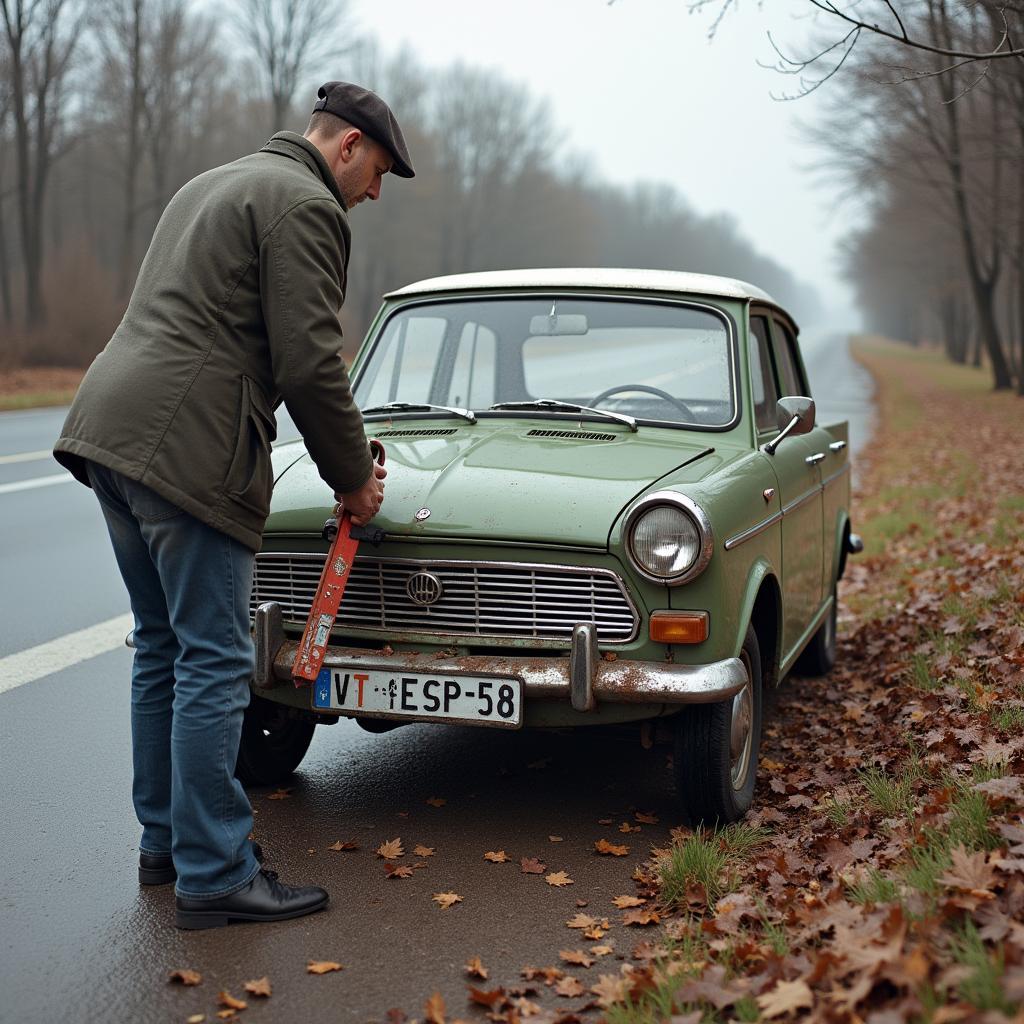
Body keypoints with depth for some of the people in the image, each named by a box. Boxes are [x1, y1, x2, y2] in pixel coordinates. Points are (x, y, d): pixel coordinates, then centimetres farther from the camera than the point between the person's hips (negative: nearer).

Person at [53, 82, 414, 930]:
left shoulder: (214, 186, 26)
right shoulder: (303, 205, -6)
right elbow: (310, 363, -14)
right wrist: (354, 478, 0)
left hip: (107, 426, 10)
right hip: (183, 451, -10)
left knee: (164, 645, 16)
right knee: (213, 662, -5)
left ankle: (166, 841, 25)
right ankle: (214, 876, 0)